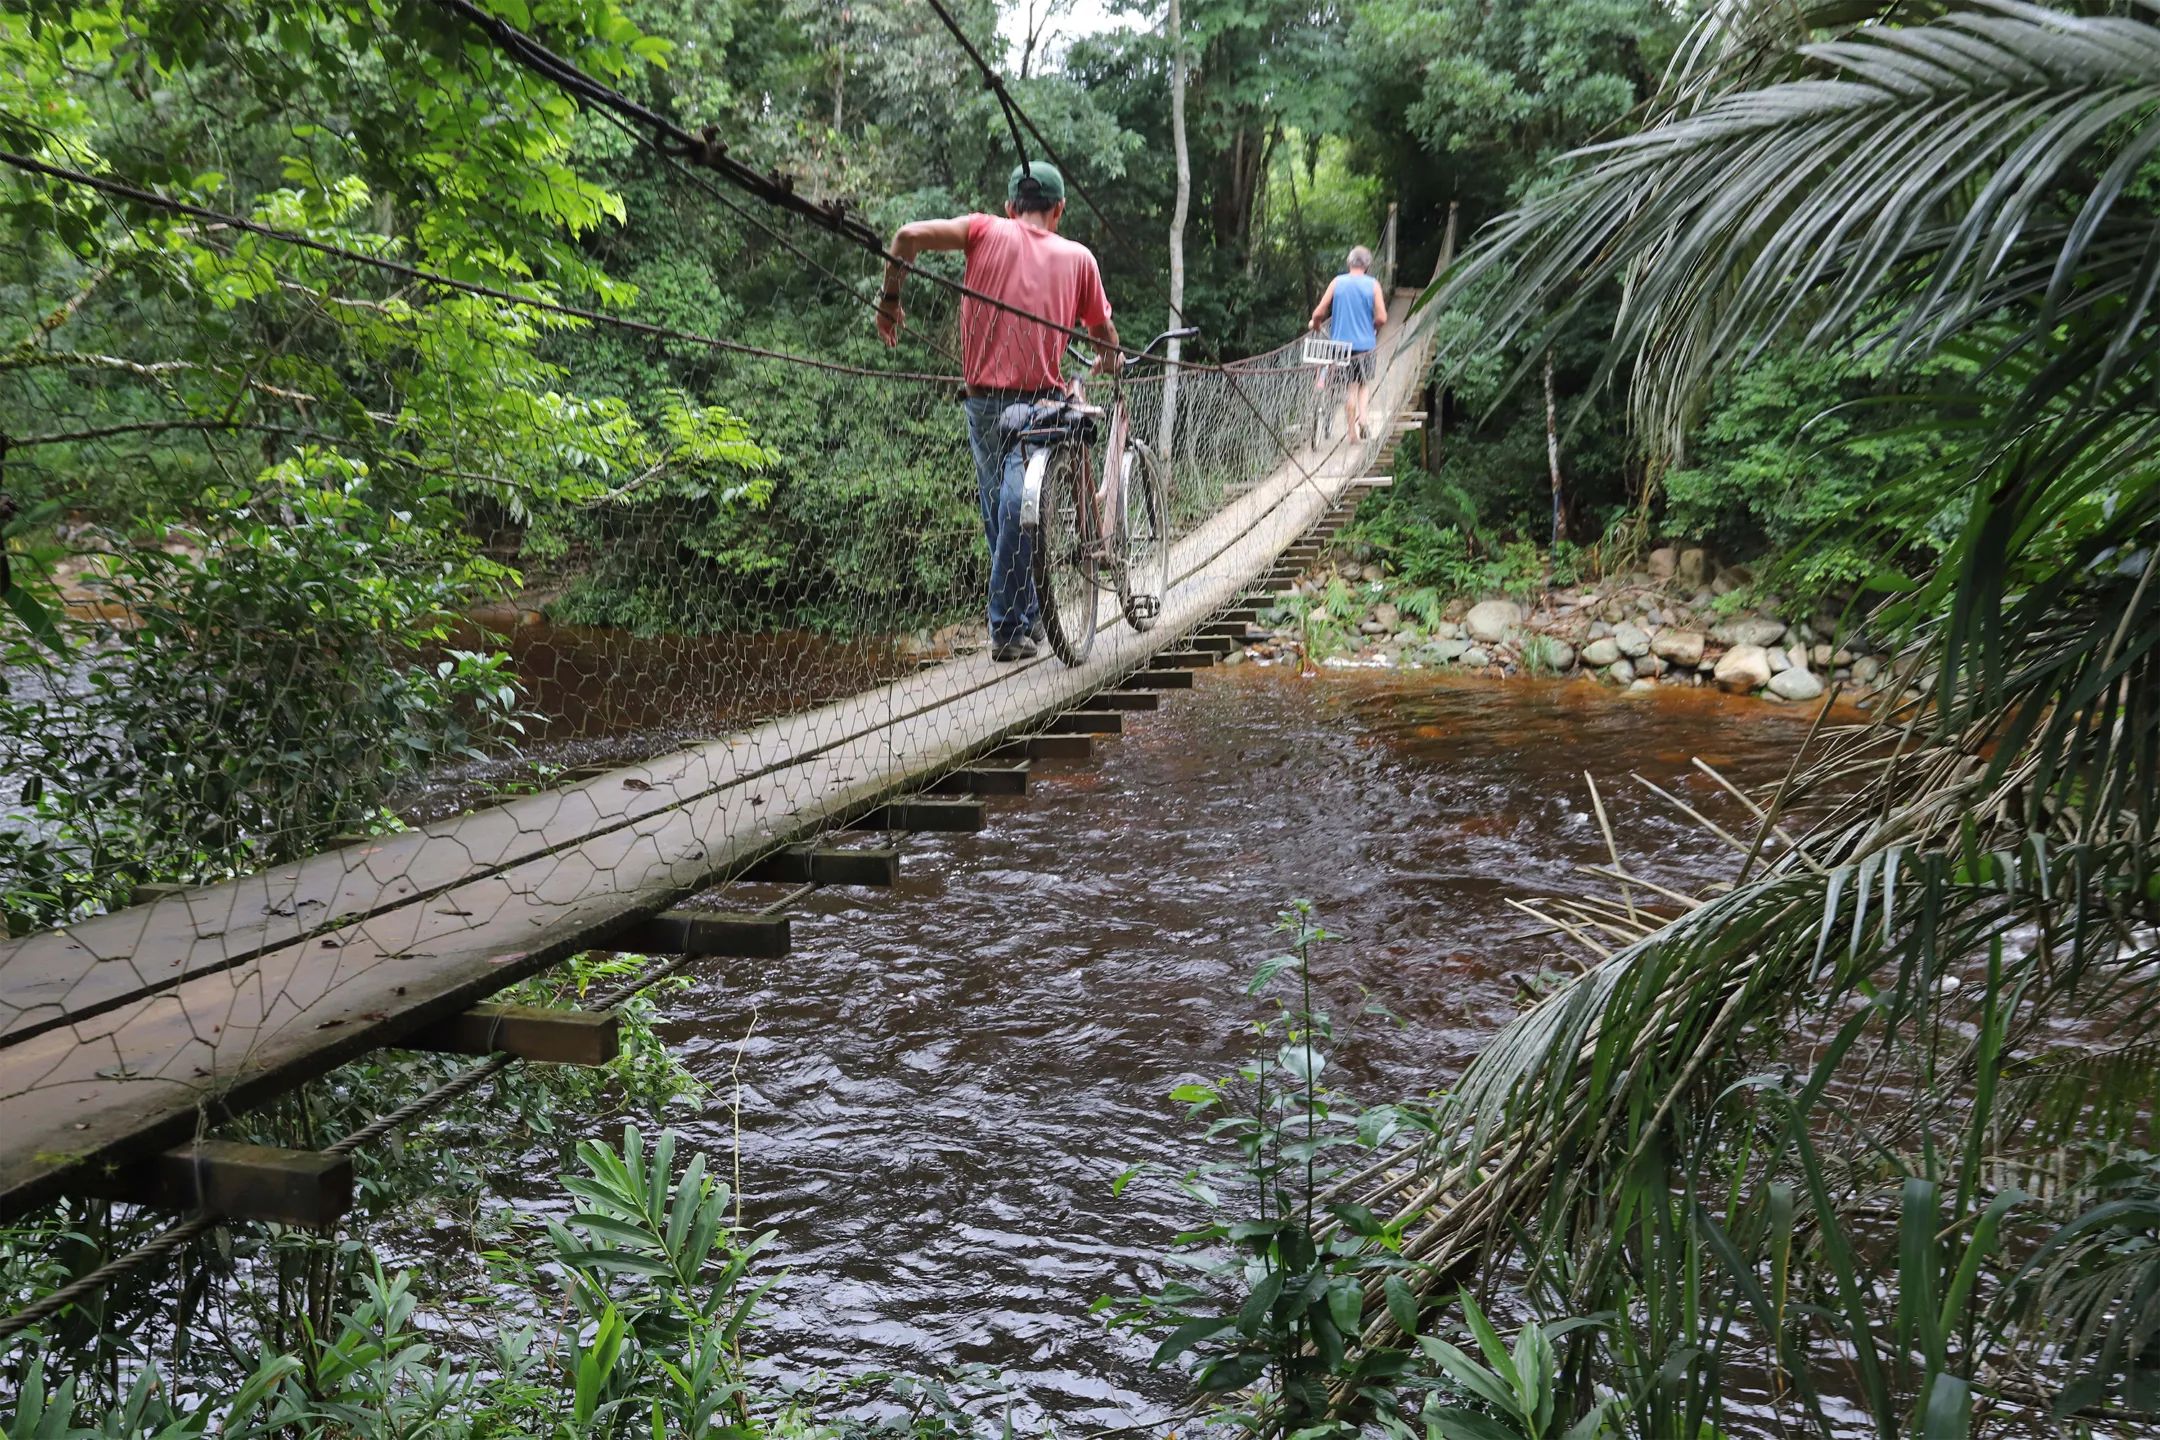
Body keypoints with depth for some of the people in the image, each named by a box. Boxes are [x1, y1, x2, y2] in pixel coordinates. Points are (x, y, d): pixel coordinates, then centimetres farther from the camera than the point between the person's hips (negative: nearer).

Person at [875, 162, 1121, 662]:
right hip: (1040, 397, -1)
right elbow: (1106, 338, 14)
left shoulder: (987, 230, 6)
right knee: (1019, 513, -1)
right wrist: (1109, 362, 37)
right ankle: (1009, 629, -2)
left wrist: (889, 297, 3)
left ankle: (1027, 616, 25)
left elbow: (910, 234, -9)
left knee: (999, 512, 16)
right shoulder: (1078, 257, 9)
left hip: (985, 398, 1)